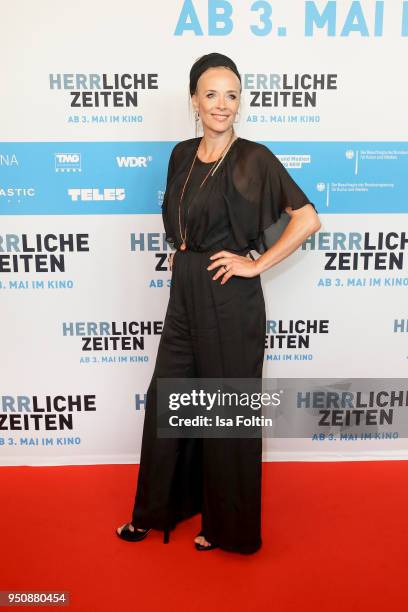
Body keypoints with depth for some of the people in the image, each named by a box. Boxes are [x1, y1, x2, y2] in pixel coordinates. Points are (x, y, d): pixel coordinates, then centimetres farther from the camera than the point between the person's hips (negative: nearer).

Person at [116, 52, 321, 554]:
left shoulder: (253, 158, -10)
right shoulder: (182, 154, 9)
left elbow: (307, 219, -12)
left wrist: (256, 264, -13)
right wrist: (182, 256, 10)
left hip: (229, 299, -6)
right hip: (184, 293, 7)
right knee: (165, 401, 14)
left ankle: (230, 525, 29)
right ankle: (158, 508, 36)